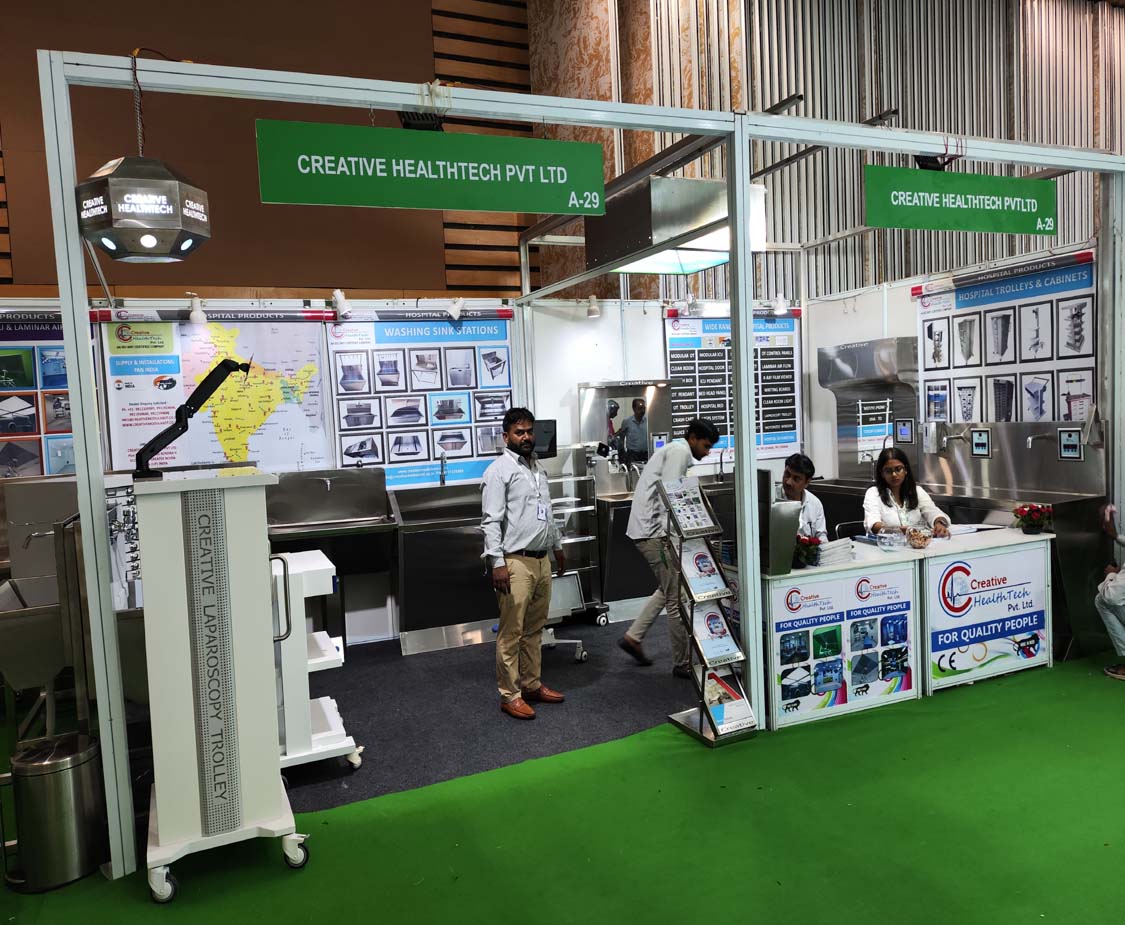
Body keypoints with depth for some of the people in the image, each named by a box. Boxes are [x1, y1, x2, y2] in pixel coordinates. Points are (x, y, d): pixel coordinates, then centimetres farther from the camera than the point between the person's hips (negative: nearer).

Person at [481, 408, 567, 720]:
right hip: (516, 562, -8)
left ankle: (532, 684, 27)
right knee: (512, 632, -1)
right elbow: (491, 520, -15)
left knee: (534, 629, 16)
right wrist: (497, 563, -21)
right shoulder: (499, 470, -10)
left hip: (541, 560, 8)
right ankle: (510, 695, 8)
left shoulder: (537, 466, 15)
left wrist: (557, 546, 26)